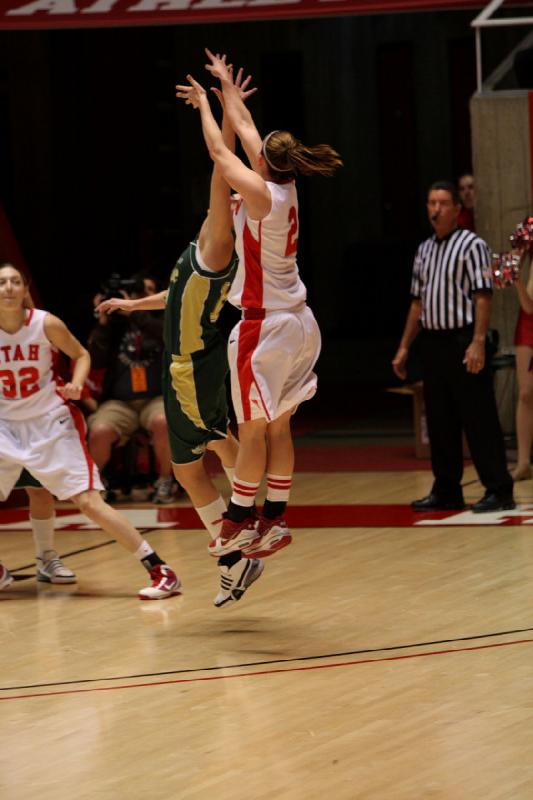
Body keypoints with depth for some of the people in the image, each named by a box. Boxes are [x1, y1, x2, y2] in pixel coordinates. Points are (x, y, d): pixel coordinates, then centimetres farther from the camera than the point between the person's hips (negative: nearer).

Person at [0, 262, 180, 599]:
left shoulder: (47, 324, -13)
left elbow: (81, 355, 3)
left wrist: (76, 384, -15)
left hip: (51, 422, -3)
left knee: (88, 501, -12)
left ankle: (161, 571, -8)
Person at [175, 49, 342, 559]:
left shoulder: (262, 194, -17)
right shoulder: (285, 188, 4)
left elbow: (219, 151, -8)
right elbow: (245, 130, 17)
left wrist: (203, 102, 6)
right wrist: (226, 87, 26)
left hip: (265, 324, -8)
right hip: (297, 322, 8)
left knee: (252, 428, -1)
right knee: (277, 426, 10)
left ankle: (240, 521, 6)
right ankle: (275, 520, 12)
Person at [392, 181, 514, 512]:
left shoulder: (471, 245, -6)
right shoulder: (424, 250, 16)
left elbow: (483, 296, -13)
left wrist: (478, 342, -21)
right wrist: (404, 347, 16)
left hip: (462, 340, -7)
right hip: (432, 341, 7)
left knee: (479, 419, -7)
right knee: (439, 420, 9)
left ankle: (499, 491, -4)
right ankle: (447, 490, 16)